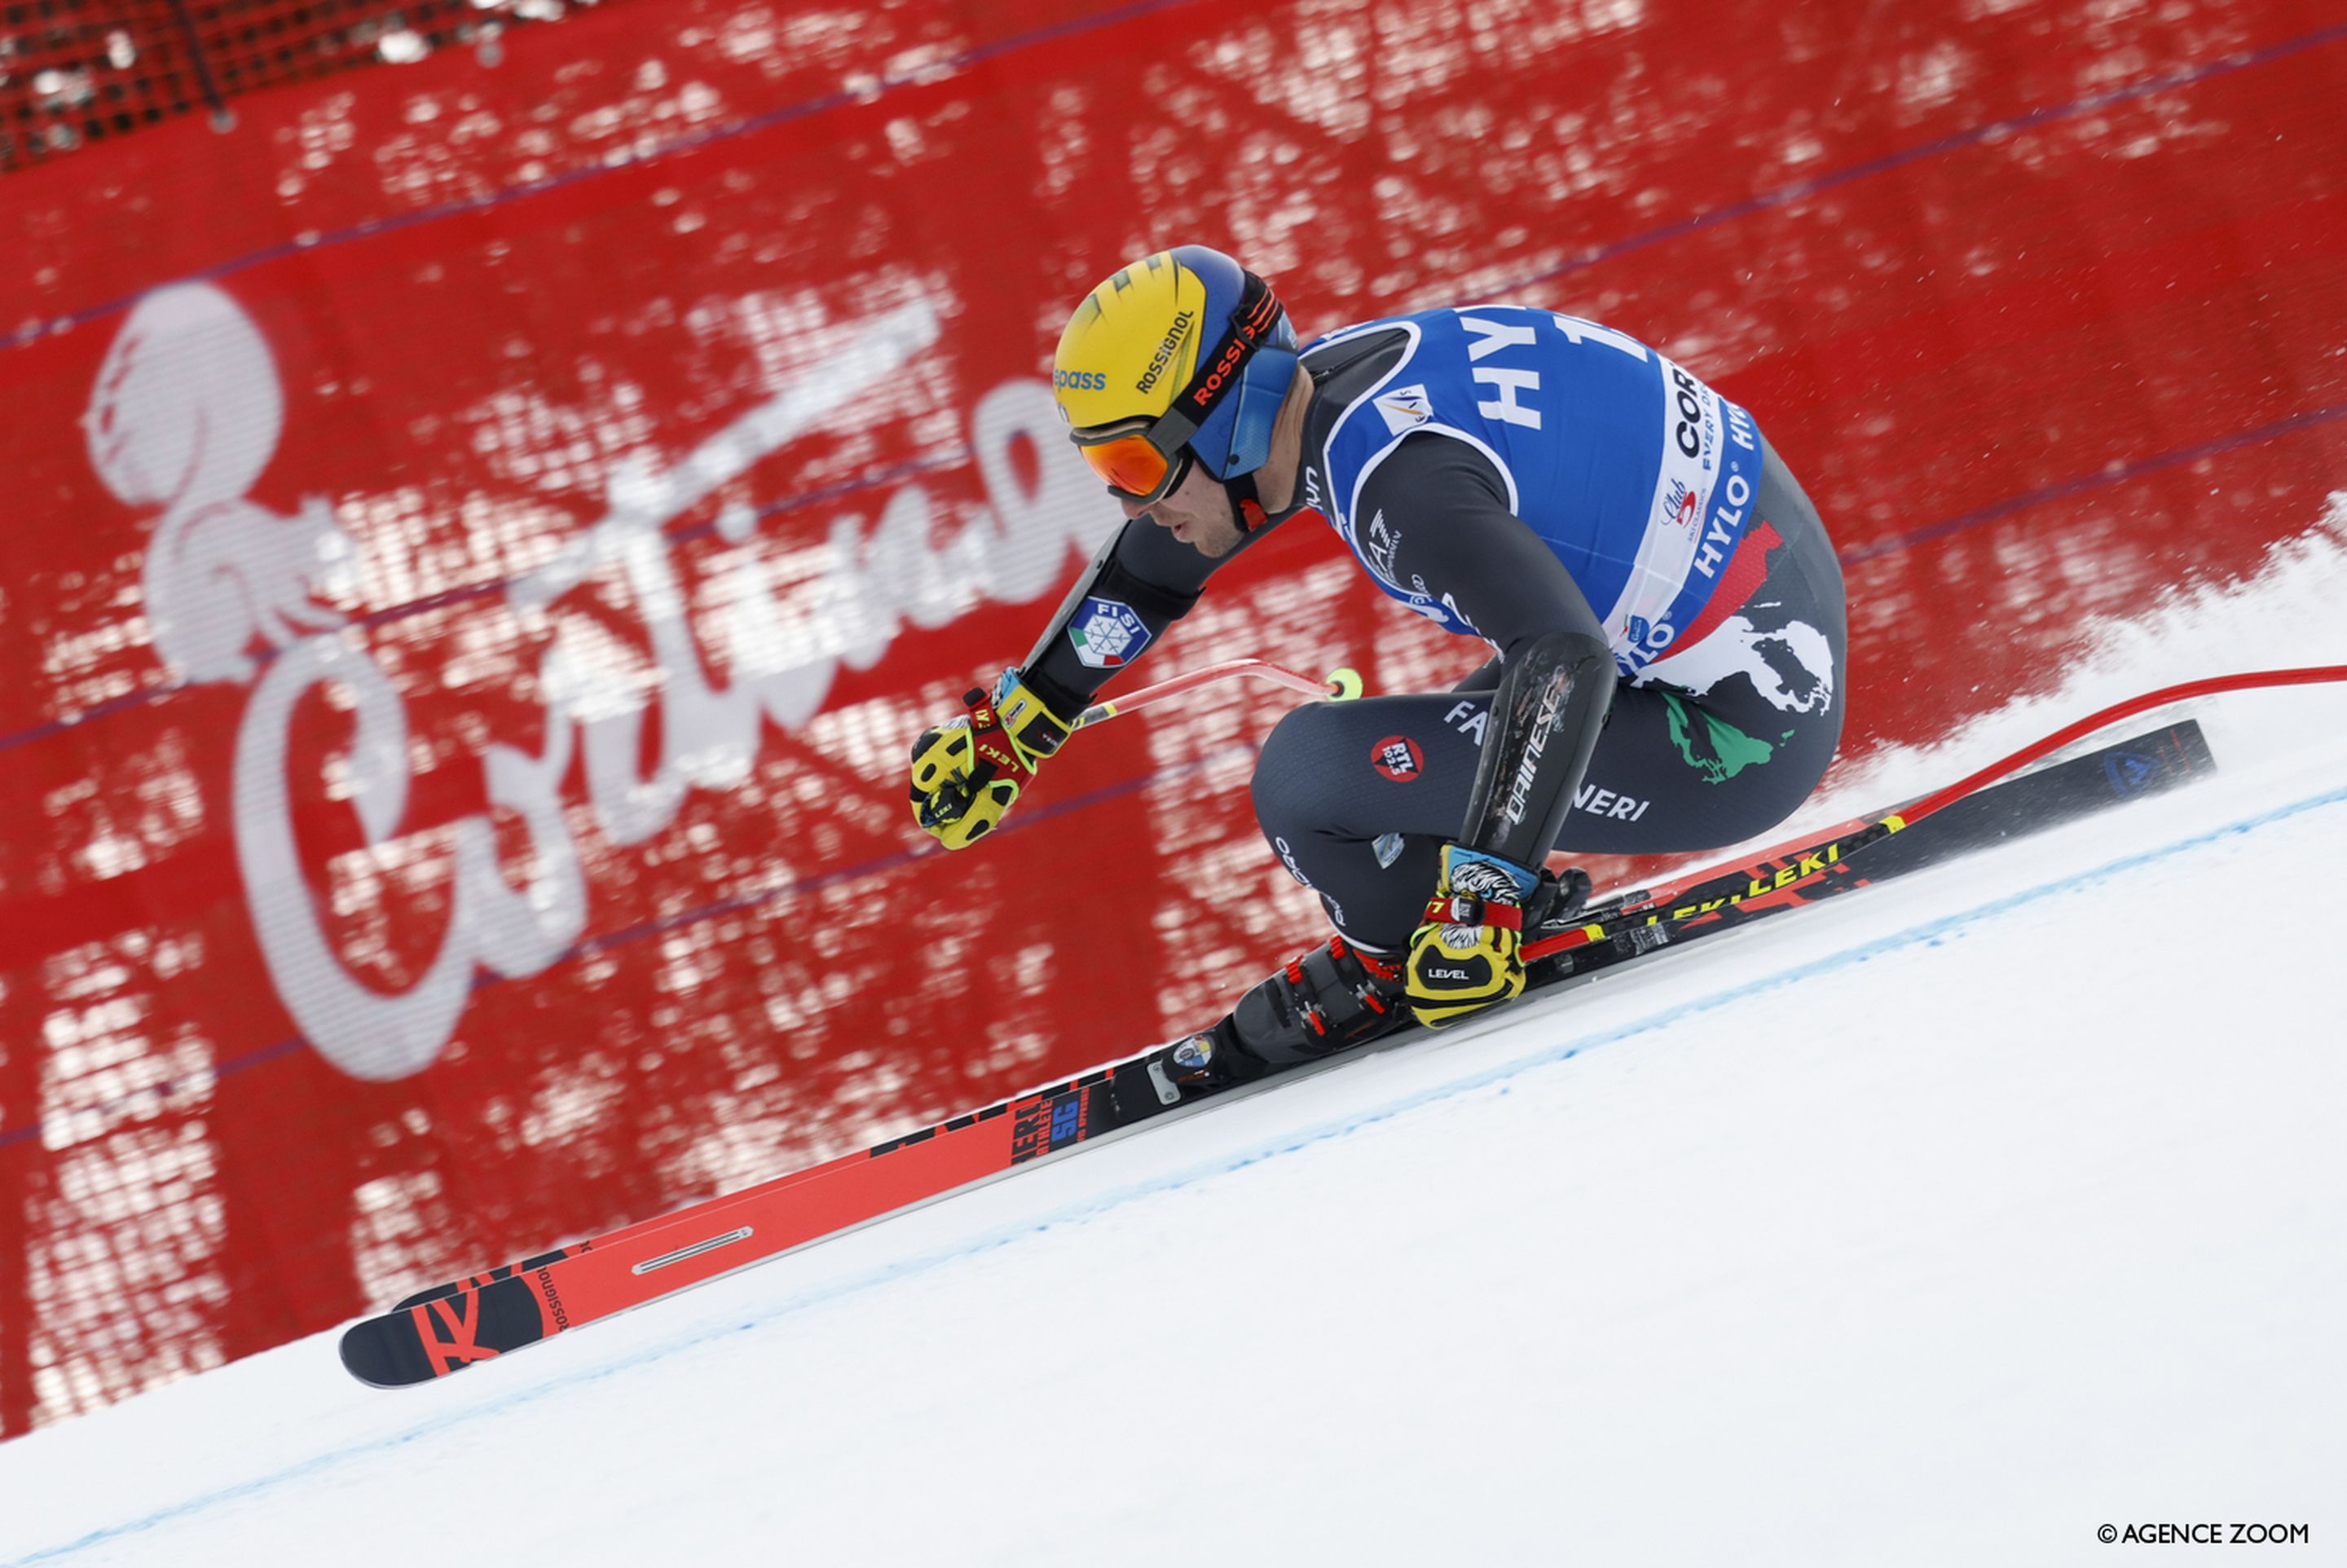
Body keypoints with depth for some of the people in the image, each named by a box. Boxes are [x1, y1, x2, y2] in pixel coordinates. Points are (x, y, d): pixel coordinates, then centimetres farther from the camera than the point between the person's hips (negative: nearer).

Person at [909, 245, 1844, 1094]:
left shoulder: (1399, 475, -25)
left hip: (1741, 736, -10)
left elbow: (1563, 666, -36)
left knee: (1305, 773, -13)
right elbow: (1155, 562, 19)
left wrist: (1484, 898, -39)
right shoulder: (1304, 385, 2)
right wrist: (1010, 727, 24)